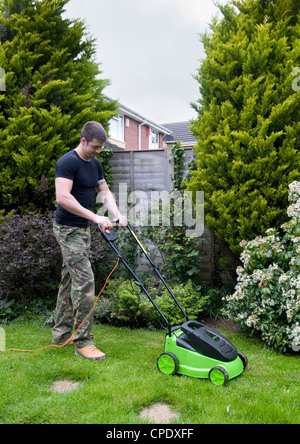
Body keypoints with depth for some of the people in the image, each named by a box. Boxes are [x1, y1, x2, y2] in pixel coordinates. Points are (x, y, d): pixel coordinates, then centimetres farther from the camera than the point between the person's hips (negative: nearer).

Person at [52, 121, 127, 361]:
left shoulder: (96, 164, 11)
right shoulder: (67, 162, -16)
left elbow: (104, 192, 11)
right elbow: (62, 197, -27)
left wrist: (117, 214, -8)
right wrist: (95, 217, -29)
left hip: (83, 229, 9)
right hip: (68, 230, -9)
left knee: (70, 280, 13)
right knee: (84, 280, -12)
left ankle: (61, 333, 25)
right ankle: (83, 342, -3)